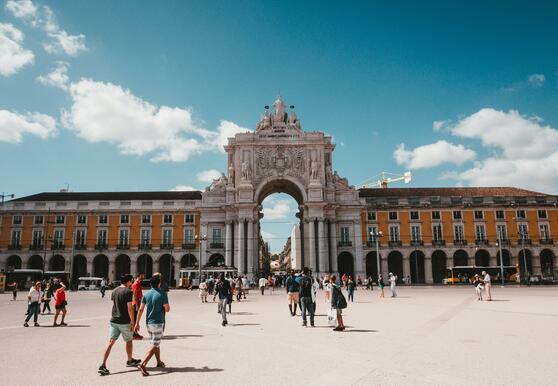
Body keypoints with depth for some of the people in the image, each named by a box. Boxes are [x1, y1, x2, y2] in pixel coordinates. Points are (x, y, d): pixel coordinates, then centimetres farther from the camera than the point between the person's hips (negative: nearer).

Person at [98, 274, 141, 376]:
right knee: (129, 341, 15)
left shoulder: (114, 291, 6)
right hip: (124, 322, -5)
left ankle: (103, 365, -6)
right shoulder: (128, 292, -15)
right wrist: (132, 322, -11)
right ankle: (130, 361, 31)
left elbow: (114, 304, 16)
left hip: (113, 321, 6)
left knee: (110, 342, 3)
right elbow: (130, 308, -17)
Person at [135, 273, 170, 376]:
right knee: (154, 346, -2)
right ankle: (142, 365, -16)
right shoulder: (162, 294, -14)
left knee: (156, 343, 23)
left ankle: (159, 362, 37)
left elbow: (141, 309, 1)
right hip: (158, 323, -6)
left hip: (149, 323, 6)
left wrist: (137, 323, 6)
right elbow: (167, 309, -11)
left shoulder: (146, 294, 2)